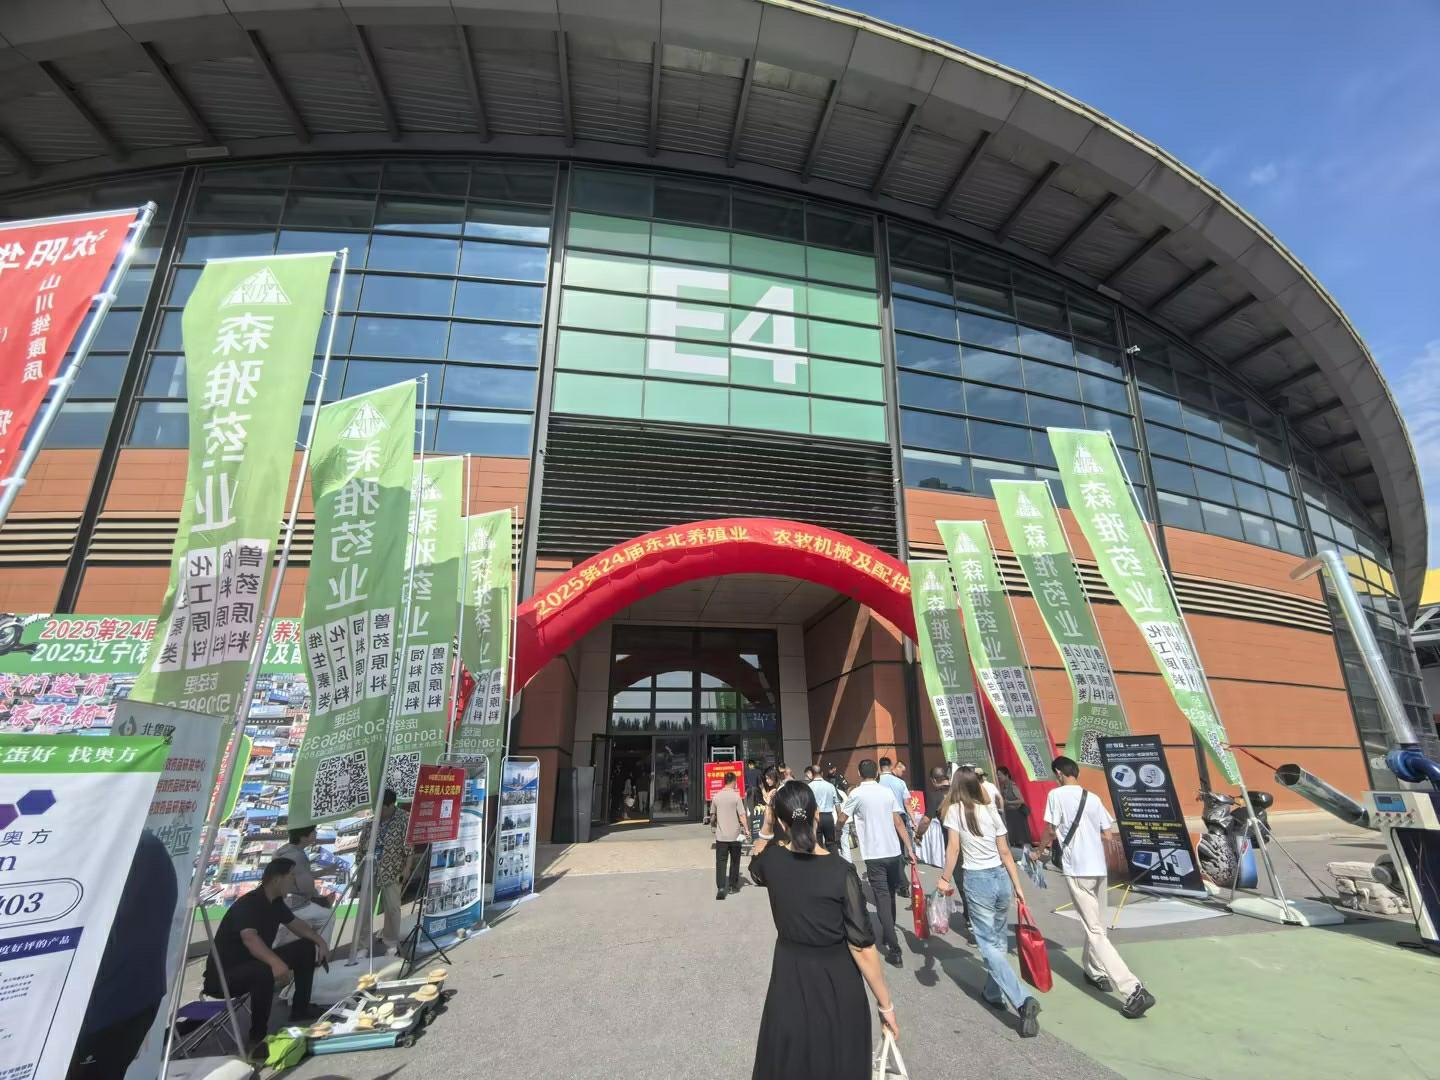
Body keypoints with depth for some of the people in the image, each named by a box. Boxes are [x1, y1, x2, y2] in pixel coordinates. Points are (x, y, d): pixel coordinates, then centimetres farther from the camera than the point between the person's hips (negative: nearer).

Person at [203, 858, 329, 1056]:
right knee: (264, 972, -39)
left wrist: (320, 940, -4)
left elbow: (296, 924, 12)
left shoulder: (275, 902, 2)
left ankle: (300, 1009, 15)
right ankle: (258, 1037, -20)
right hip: (224, 974, -9)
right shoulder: (247, 904, -26)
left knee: (307, 948, 2)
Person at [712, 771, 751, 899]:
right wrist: (747, 830, -5)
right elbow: (742, 815, -13)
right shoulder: (736, 796, -10)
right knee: (735, 861, 16)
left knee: (720, 862, 1)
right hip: (735, 835, -1)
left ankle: (721, 887, -11)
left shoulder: (716, 796, 1)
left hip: (721, 835, 1)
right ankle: (733, 885, 24)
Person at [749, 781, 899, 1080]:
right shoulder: (840, 871, -23)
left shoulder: (771, 860, -13)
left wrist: (766, 827, 5)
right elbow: (861, 945, -18)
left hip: (789, 979, 3)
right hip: (837, 983, -2)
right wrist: (885, 1004, -6)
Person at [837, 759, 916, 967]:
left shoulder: (857, 794, -8)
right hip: (894, 852, 5)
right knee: (890, 896, 21)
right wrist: (910, 849, 8)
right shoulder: (887, 791, 5)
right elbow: (899, 822, 4)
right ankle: (888, 936, 35)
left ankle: (895, 950, -5)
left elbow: (841, 820, 0)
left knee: (882, 900, -1)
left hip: (874, 855, -5)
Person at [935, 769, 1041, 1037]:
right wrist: (1017, 886, 12)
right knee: (998, 940, 20)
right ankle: (994, 993, 30)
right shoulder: (991, 810, 4)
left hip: (977, 881, -5)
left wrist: (946, 879, -2)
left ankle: (1023, 1000, -12)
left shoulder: (955, 810, -8)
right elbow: (1005, 853, 5)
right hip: (1001, 877, 5)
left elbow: (954, 849, -12)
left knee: (989, 945, 1)